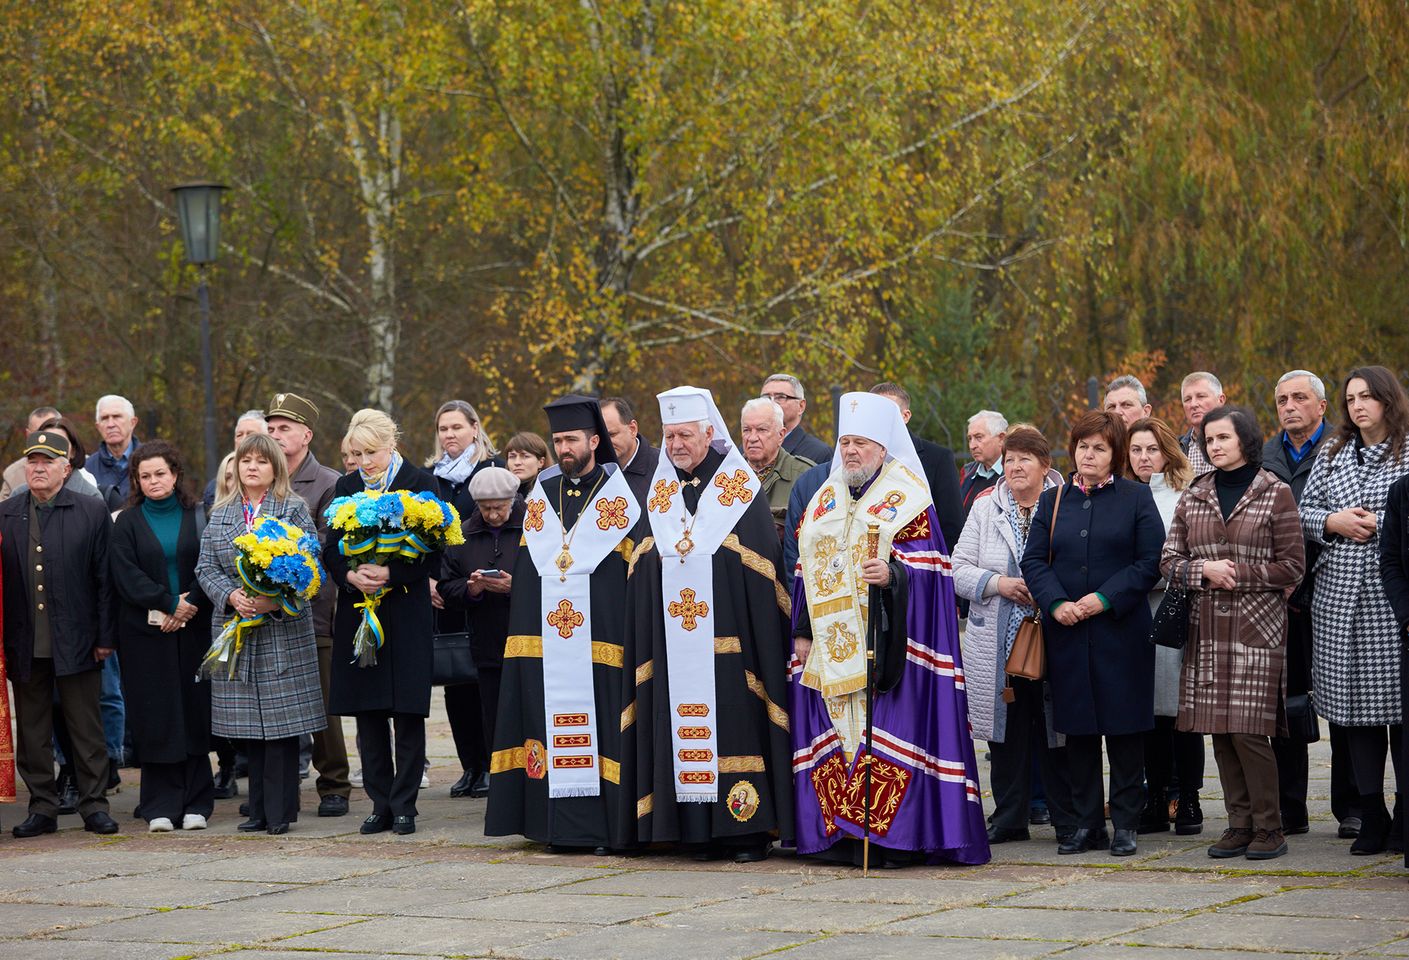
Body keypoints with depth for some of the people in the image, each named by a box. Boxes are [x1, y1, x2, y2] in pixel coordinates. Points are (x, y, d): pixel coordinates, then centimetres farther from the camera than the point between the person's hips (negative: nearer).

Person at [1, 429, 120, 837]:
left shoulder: (92, 512, 2)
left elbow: (105, 579, 0)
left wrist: (105, 636, -5)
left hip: (77, 644, -2)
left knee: (86, 730, 4)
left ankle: (94, 806, 11)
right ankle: (42, 808, 15)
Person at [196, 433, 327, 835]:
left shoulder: (294, 510, 2)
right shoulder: (220, 514, 14)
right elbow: (205, 566, 9)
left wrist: (274, 601, -18)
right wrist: (231, 596, -10)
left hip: (283, 628, -4)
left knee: (281, 719, -6)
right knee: (248, 723, 4)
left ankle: (279, 811, -3)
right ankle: (259, 810, 10)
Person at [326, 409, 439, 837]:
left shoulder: (421, 484, -1)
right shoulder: (346, 487, 11)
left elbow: (432, 555, -6)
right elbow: (330, 552, 8)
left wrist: (390, 573, -19)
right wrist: (351, 575, -13)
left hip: (406, 613, -4)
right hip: (358, 614, 4)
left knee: (407, 712, -3)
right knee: (367, 712, 4)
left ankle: (404, 805, 2)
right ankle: (380, 804, 11)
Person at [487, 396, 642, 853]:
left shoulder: (618, 497, 2)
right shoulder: (542, 494, 16)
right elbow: (524, 569, 17)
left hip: (599, 639, -4)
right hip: (545, 639, 4)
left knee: (599, 725, -7)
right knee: (553, 726, 2)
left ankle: (606, 825, -4)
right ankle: (560, 827, 6)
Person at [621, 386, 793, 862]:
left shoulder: (740, 486, 0)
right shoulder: (660, 491, 12)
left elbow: (763, 568, -3)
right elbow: (642, 572, 15)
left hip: (728, 639, -4)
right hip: (673, 642, 4)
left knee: (735, 726, -6)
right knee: (683, 729, 1)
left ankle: (748, 828, -2)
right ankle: (699, 830, 5)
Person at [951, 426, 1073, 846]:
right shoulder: (985, 509, 10)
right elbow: (958, 568, 7)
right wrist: (998, 583, -8)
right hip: (997, 642, 3)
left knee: (1054, 732, -1)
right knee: (1006, 732, 6)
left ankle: (1068, 821, 6)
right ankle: (1009, 819, 15)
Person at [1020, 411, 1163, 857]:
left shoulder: (1136, 498, 3)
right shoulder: (1052, 501, 12)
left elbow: (1151, 562, -4)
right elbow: (1034, 561, 7)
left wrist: (1105, 599, -14)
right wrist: (1057, 603, -10)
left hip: (1121, 631, -3)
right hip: (1067, 632, 3)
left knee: (1124, 725, -1)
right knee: (1078, 728, 5)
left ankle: (1125, 824, 5)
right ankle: (1087, 824, 12)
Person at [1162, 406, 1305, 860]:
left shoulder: (1275, 494, 0)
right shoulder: (1194, 497, 12)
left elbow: (1292, 566, -2)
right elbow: (1169, 561, 10)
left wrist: (1238, 573, -9)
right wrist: (1204, 571, -9)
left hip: (1257, 627, -5)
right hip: (1207, 630, 5)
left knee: (1248, 731, -10)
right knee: (1220, 731, 4)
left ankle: (1269, 829, 0)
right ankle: (1239, 825, 12)